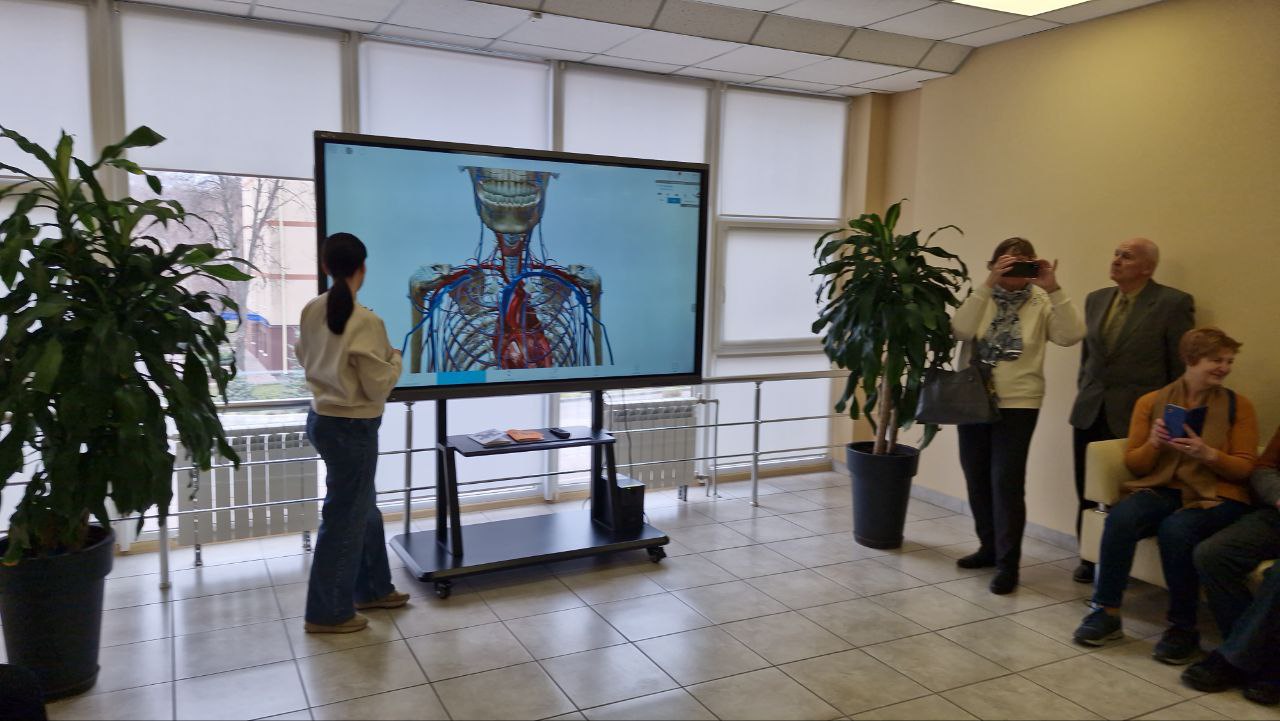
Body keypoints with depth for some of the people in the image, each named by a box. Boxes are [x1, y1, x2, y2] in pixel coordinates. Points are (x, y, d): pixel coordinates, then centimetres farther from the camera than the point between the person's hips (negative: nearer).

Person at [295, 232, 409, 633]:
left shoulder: (312, 310, 1)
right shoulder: (366, 322, -22)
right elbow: (378, 388, -17)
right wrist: (395, 359, -1)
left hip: (321, 419, 8)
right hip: (352, 428, -8)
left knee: (364, 508, 22)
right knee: (344, 518, 6)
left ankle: (372, 589, 36)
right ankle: (326, 613, 19)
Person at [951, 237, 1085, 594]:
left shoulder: (1041, 302, 0)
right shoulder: (981, 295, 3)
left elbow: (1072, 335, -15)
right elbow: (961, 330, -16)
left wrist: (1052, 288, -19)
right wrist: (988, 284, -21)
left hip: (1017, 403, -3)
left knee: (1006, 481, -6)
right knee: (977, 478, 12)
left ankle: (1007, 564, 5)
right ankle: (989, 546, 30)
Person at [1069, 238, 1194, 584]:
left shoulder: (1173, 303, -5)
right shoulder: (1095, 299, 12)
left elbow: (1182, 367, -4)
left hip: (1134, 416, -5)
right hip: (1090, 413, 5)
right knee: (1088, 494, 7)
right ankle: (1091, 558, 21)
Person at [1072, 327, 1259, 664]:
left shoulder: (1238, 405, 6)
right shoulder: (1151, 402, 8)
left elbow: (1244, 468, 2)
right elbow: (1133, 463, 8)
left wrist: (1208, 454, -18)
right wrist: (1153, 444, -14)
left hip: (1216, 496, -1)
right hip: (1160, 489, 2)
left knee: (1176, 529, -35)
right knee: (1121, 517, -32)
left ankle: (1184, 627, -15)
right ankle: (1107, 612, -18)